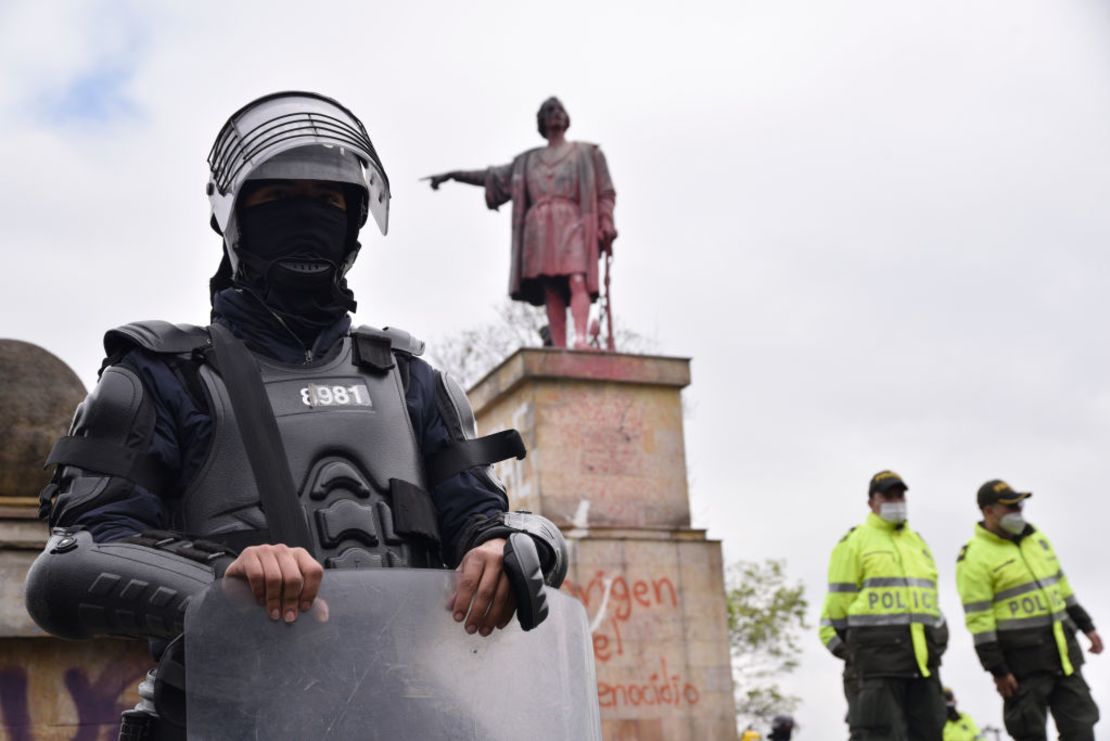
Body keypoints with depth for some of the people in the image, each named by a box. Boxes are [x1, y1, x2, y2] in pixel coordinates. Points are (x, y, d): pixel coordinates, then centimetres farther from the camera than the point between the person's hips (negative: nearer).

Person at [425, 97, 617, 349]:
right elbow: (492, 177, 28)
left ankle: (581, 339, -42)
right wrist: (451, 175, 22)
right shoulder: (529, 160, 25)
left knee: (577, 281, -24)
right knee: (552, 291, -8)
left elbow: (605, 193, 9)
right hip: (539, 227, 3)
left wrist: (607, 226, -7)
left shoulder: (586, 153, 17)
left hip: (571, 224, -3)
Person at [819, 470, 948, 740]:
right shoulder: (855, 542, 1)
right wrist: (848, 651, -6)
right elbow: (838, 604, -3)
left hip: (922, 658, 7)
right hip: (876, 652, -7)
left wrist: (938, 643, 18)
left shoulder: (917, 543, 23)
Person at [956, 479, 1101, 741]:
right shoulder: (976, 557, -13)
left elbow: (1061, 586, 21)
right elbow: (979, 620, -15)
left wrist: (1086, 626, 17)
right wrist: (997, 670, -17)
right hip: (1021, 658, -7)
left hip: (1062, 650, 7)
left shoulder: (1035, 538, 12)